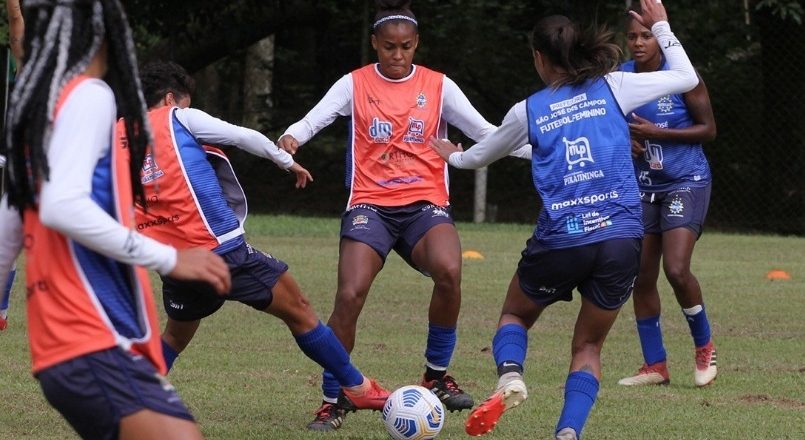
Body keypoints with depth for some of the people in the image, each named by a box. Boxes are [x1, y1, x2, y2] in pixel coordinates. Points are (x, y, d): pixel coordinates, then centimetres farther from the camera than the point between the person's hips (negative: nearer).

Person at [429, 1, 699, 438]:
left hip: (559, 241, -1)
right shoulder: (613, 87, 5)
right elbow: (686, 78, 15)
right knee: (588, 346, 17)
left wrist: (454, 156, 48)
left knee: (514, 316, 25)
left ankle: (510, 376, -8)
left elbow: (481, 155, 26)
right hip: (621, 238, 1)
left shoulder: (528, 110, 7)